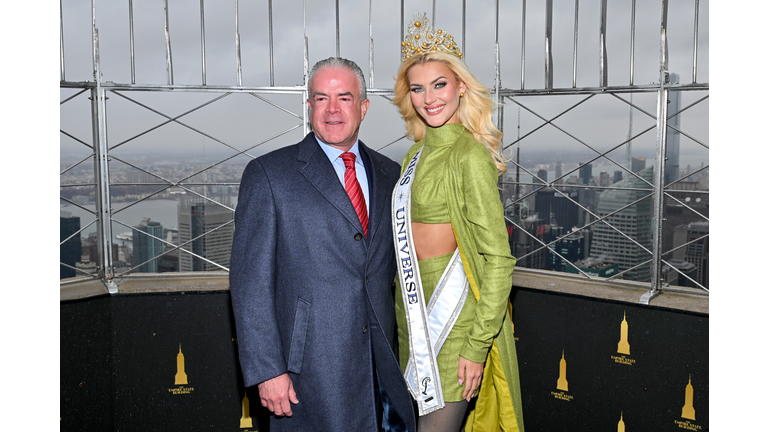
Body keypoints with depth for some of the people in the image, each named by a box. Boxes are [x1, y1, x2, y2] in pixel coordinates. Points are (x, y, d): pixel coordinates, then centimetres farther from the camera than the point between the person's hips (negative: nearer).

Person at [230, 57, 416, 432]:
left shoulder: (390, 175, 10)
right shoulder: (268, 174, -4)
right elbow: (250, 281, -7)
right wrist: (267, 371, -12)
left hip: (383, 366, 4)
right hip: (311, 371, -4)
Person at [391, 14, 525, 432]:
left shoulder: (469, 155, -14)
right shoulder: (416, 154, 11)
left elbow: (498, 259, -16)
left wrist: (476, 346, -18)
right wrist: (404, 315, 15)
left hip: (451, 315, -7)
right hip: (413, 311, 8)